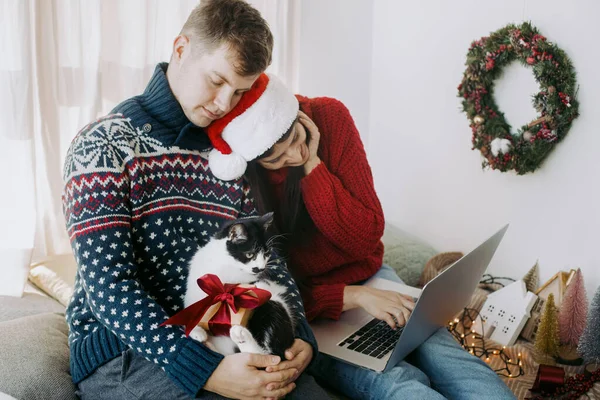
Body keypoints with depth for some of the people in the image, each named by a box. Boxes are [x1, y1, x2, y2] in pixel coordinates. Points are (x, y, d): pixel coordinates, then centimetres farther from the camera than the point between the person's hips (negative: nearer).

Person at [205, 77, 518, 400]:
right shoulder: (232, 178, -19)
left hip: (366, 277, 3)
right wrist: (352, 296, -25)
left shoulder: (329, 117, -11)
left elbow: (367, 238, -9)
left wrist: (313, 167, -20)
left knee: (448, 358, -21)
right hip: (305, 307, -3)